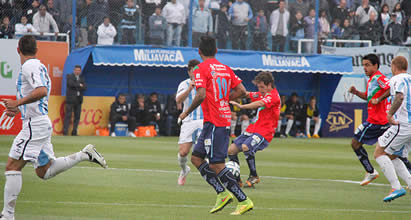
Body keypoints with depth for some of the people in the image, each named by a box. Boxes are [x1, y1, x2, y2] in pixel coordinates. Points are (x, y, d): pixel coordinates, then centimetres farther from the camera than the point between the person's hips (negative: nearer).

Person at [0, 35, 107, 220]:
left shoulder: (29, 66, -12)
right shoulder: (39, 66, 18)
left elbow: (41, 91, -27)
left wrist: (18, 102, -24)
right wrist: (17, 109, 22)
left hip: (35, 125, -10)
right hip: (41, 123, 10)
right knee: (44, 172, 14)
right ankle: (85, 155, 11)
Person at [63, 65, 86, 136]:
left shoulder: (82, 78, 15)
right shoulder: (69, 76, 2)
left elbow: (85, 87, 2)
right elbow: (71, 83, -17)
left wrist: (76, 87, -11)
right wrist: (79, 85, -7)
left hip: (78, 100, 5)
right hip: (70, 99, -5)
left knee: (77, 116, 2)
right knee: (68, 115, -8)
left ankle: (74, 132, 7)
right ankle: (65, 131, -7)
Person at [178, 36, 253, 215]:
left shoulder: (201, 69, -10)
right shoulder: (225, 68, 12)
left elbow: (201, 95, -21)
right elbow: (241, 91, 10)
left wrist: (187, 112, -7)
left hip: (214, 123, -9)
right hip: (224, 119, 9)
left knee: (216, 165, -7)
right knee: (196, 157, 14)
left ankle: (244, 201, -8)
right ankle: (222, 194, 9)